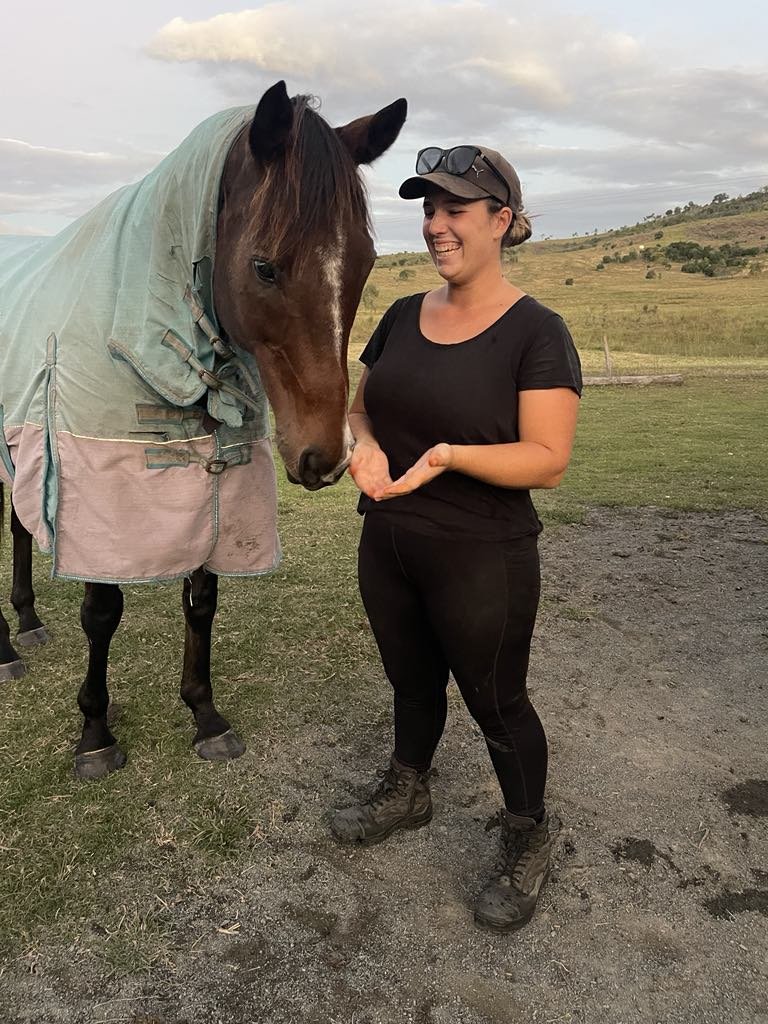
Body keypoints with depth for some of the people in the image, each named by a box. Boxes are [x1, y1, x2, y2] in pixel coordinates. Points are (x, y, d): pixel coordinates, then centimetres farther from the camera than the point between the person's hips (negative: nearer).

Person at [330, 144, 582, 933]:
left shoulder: (536, 332, -14)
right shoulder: (403, 317, 4)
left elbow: (548, 460, -19)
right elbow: (362, 405, 12)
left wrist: (448, 455, -33)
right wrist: (366, 445, -11)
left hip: (482, 564, -6)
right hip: (387, 550, 6)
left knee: (496, 703, 12)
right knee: (410, 681, 24)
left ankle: (527, 840, 37)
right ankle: (407, 794, 50)